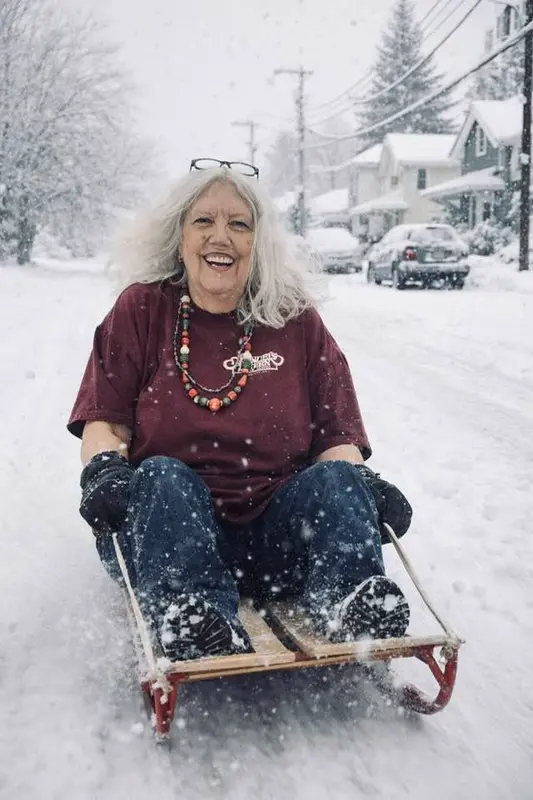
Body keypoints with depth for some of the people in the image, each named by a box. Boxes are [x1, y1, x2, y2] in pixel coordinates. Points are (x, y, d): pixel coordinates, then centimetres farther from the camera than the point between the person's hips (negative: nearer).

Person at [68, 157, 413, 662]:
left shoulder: (296, 321, 8)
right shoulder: (141, 309, 6)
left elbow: (336, 433, 5)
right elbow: (104, 420, 2)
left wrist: (360, 483, -16)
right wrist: (103, 469, -20)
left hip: (275, 539, 1)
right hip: (162, 526, -1)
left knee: (334, 477, -23)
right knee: (163, 477, -30)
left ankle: (353, 609, -43)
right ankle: (191, 626, -49)